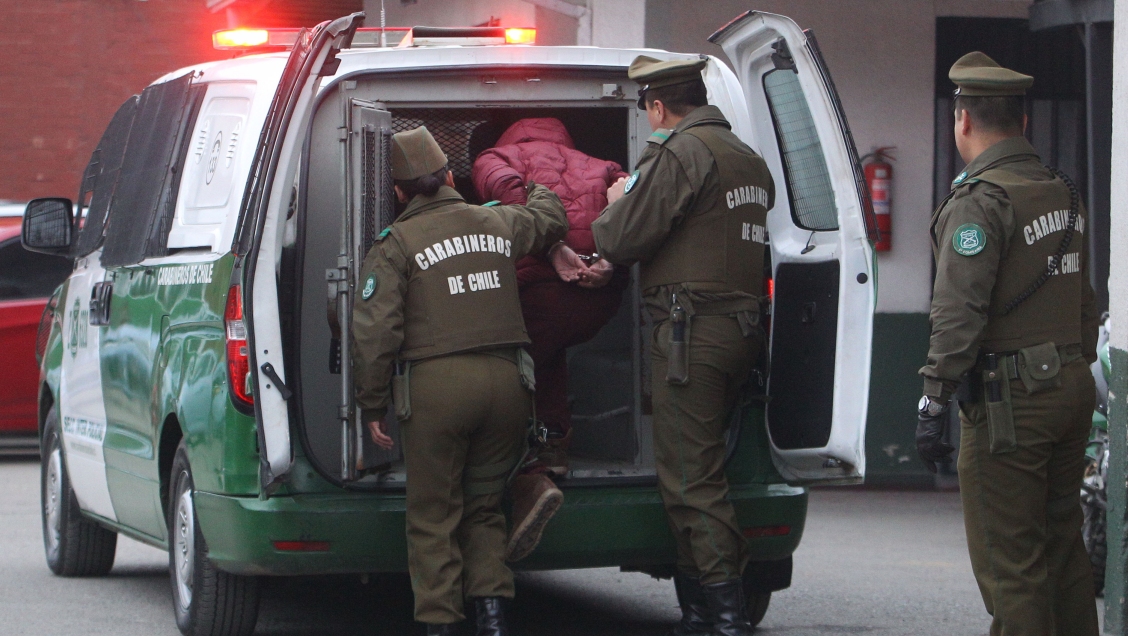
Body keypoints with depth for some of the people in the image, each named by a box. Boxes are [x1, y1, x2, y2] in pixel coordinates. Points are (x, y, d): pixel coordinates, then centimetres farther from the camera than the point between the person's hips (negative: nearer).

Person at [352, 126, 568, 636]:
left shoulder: (396, 244, -1)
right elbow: (551, 219, 35)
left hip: (436, 385, -4)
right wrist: (538, 190, 58)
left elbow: (375, 331, -8)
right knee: (484, 507, 17)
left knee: (434, 516, 6)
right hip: (505, 380, 4)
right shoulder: (499, 224, 13)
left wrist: (372, 406, 0)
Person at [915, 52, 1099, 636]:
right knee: (1063, 544, 16)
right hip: (1073, 387, 9)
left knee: (1009, 560, -4)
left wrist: (933, 401, -19)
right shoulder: (1064, 194, 13)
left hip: (1011, 401, -9)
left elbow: (959, 314, -20)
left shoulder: (979, 202, -14)